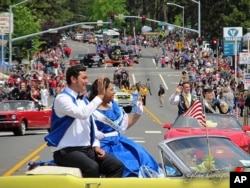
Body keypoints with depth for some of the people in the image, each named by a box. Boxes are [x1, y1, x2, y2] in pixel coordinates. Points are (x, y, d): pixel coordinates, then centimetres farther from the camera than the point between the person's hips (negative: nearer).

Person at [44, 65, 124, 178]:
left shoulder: (83, 101, 16)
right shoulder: (62, 98, -11)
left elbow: (91, 126, 22)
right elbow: (82, 114, -27)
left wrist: (96, 146, 5)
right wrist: (100, 96, -18)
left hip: (87, 149, 8)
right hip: (66, 151, -8)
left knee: (117, 166, -7)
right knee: (92, 167, -34)